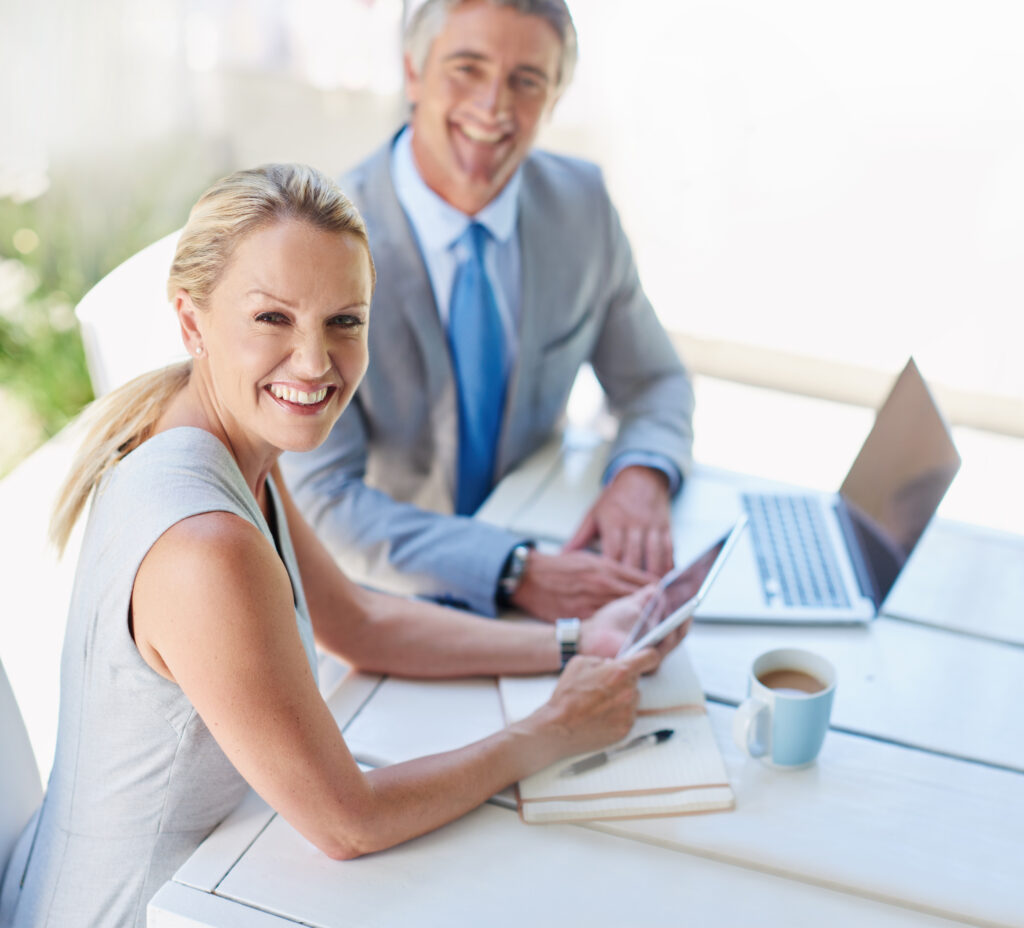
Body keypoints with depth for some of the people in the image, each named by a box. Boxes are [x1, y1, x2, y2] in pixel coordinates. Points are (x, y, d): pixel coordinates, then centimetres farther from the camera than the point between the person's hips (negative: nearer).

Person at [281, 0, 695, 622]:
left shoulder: (581, 203, -2)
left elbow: (654, 384, 9)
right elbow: (323, 499, -19)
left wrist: (643, 475, -14)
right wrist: (518, 573, -31)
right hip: (385, 602, -3)